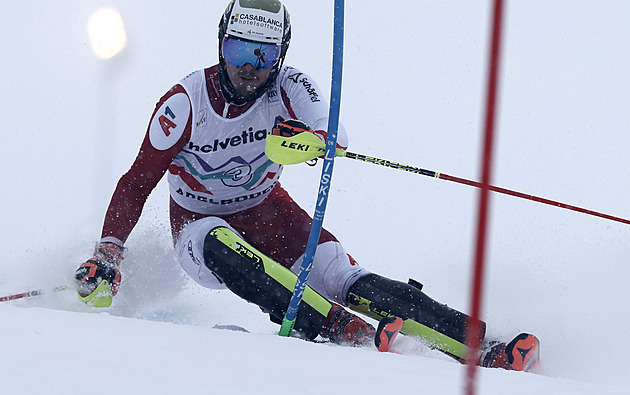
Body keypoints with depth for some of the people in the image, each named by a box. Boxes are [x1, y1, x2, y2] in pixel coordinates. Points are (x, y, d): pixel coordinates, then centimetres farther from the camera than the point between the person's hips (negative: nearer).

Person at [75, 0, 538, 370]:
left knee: (346, 282, -23)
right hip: (200, 225, -1)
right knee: (221, 246, -39)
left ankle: (477, 345, -33)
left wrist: (310, 137, -58)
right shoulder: (185, 104, -19)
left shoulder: (289, 88, -15)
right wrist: (109, 253, -24)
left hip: (267, 212, 2)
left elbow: (335, 135, -35)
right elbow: (136, 184, -13)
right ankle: (344, 331, -50)